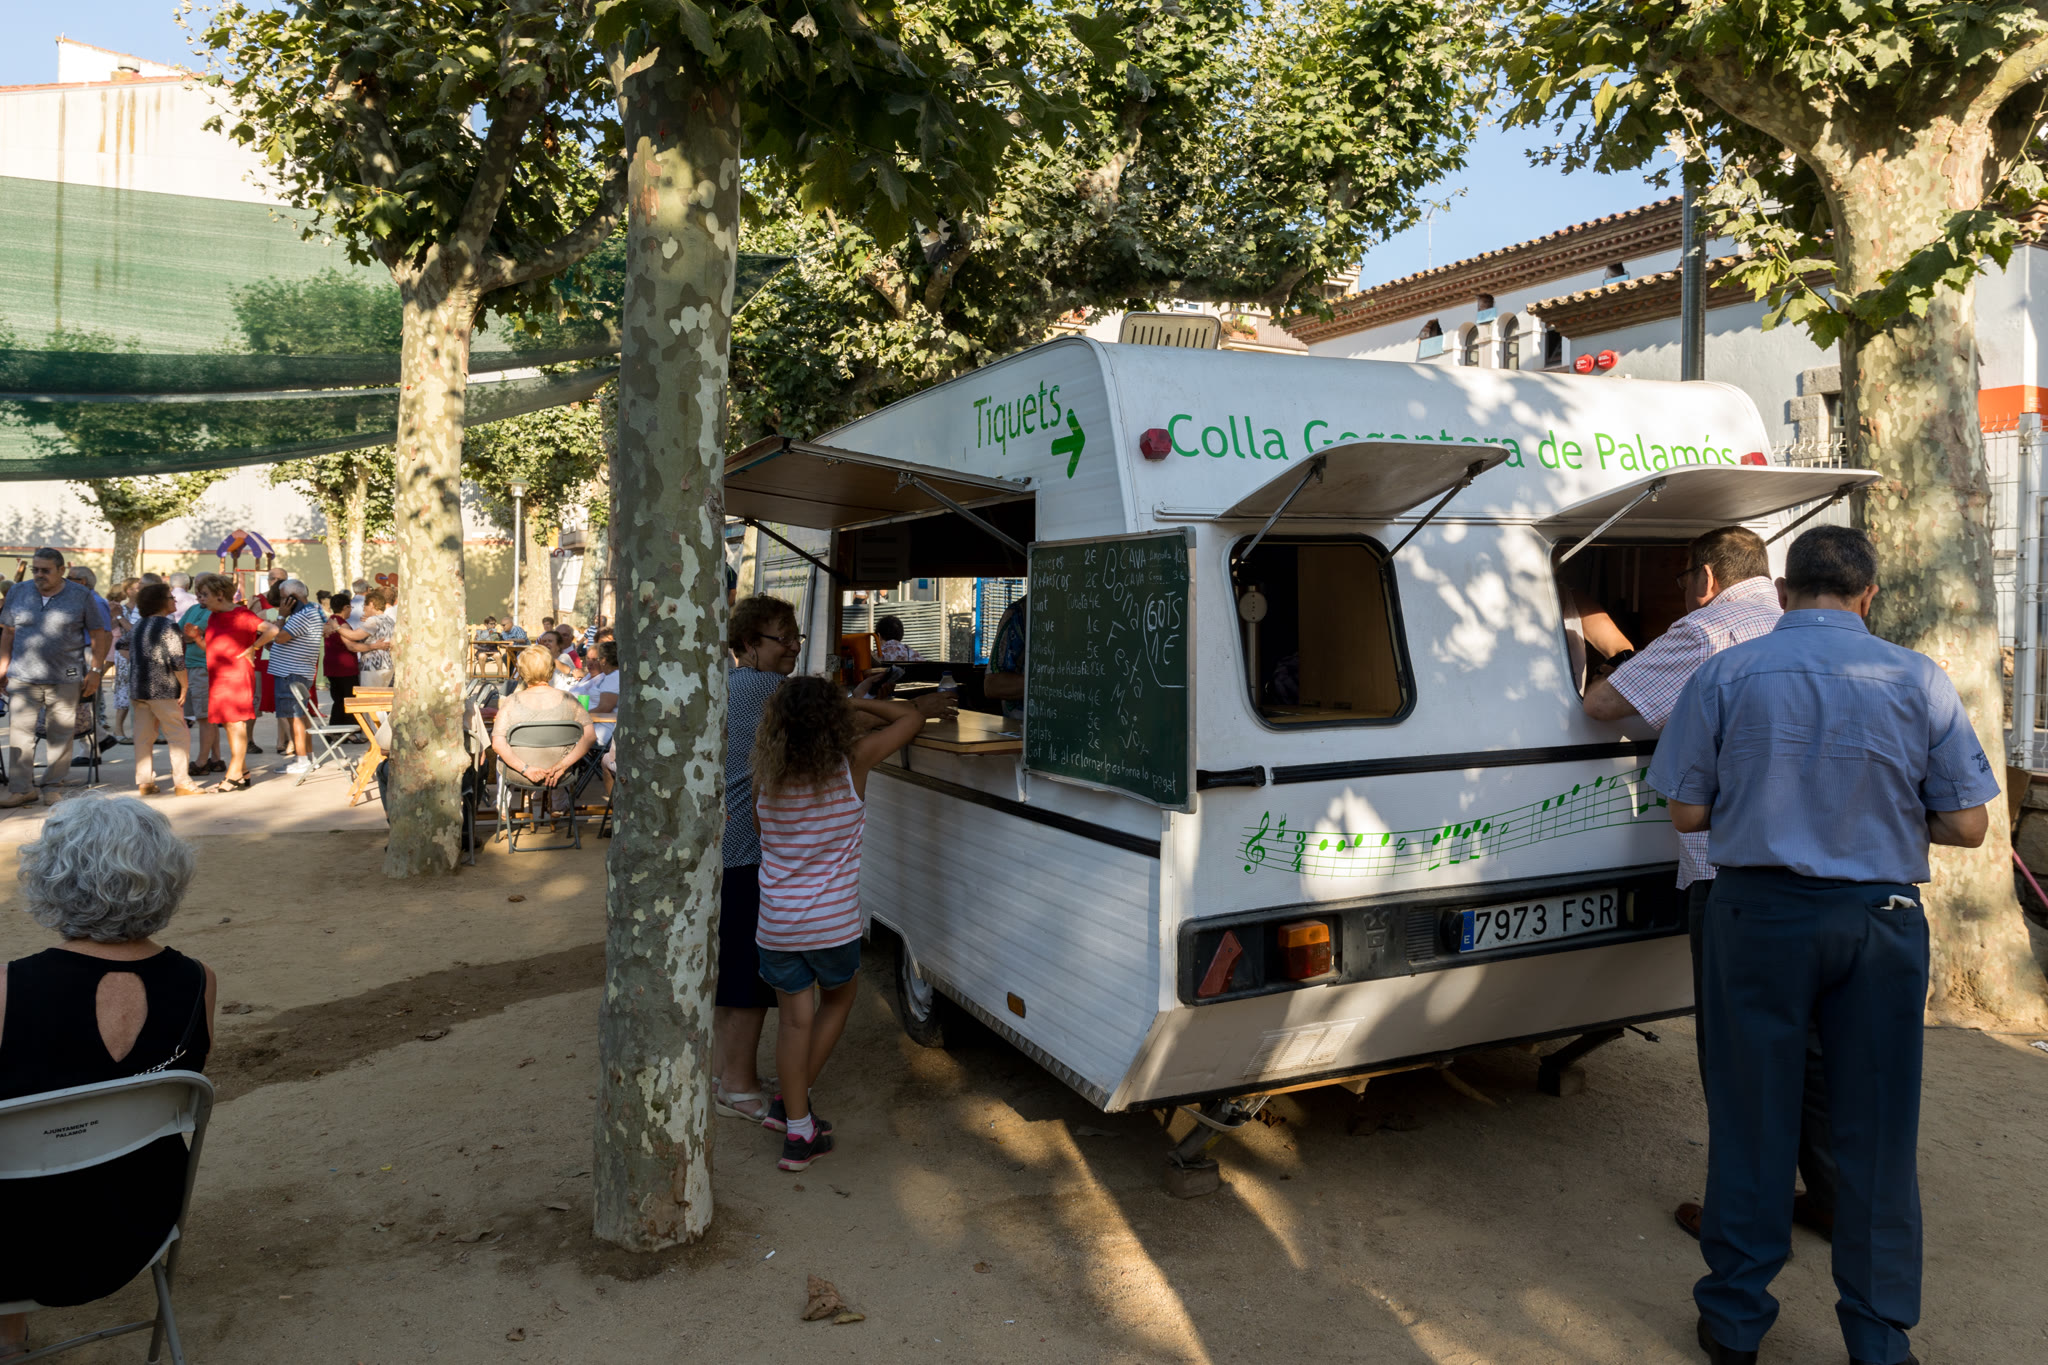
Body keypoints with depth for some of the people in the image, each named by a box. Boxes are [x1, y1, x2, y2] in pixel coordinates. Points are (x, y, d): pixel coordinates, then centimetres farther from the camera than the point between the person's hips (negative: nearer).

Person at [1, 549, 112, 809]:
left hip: (65, 679, -2)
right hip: (23, 678, 2)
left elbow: (99, 636, 4)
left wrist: (95, 671, -2)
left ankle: (53, 786, 15)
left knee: (61, 735, 3)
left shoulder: (81, 596, 1)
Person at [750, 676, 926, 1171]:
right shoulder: (852, 763, -12)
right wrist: (853, 702, 6)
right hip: (832, 923, -2)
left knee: (795, 1019, 14)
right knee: (838, 999, 24)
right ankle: (792, 1104, 27)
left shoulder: (767, 774, -6)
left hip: (776, 922, 2)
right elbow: (912, 717, 0)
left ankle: (798, 1128, 18)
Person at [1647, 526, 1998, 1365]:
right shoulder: (1920, 681, -3)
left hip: (1758, 918, -1)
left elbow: (1686, 812, -4)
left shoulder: (1725, 675, -5)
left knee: (1751, 1123, 10)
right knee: (1876, 1135, 12)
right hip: (1880, 926, 1)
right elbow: (1966, 826, -1)